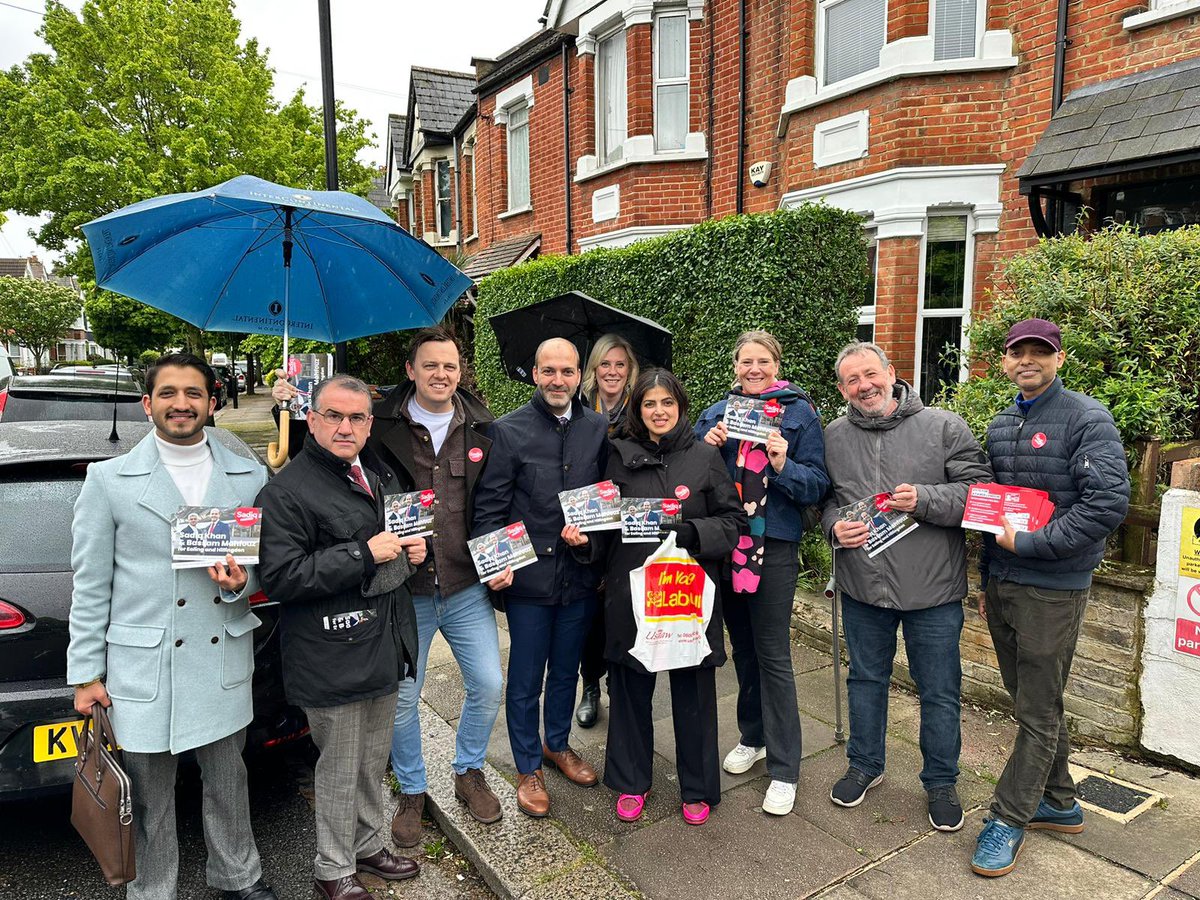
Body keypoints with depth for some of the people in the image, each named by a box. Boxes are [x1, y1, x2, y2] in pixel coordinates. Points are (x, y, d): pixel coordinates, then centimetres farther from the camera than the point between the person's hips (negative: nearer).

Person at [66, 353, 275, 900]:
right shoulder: (109, 480, -3)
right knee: (151, 803, 13)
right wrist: (86, 674, -1)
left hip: (223, 665, 2)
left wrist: (241, 583, -13)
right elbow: (91, 585, -1)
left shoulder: (250, 477, 3)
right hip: (143, 671, -2)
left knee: (228, 785, 18)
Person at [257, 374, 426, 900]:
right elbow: (279, 578, -23)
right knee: (340, 770, 8)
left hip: (383, 646, 8)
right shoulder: (286, 492, -15)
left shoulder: (379, 475, 11)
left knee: (374, 760, 22)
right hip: (332, 657, -7)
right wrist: (365, 554, -25)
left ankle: (367, 845, 42)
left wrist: (412, 550, 3)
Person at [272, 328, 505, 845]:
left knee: (489, 685, 6)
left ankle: (469, 773, 33)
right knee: (402, 697, 9)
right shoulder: (383, 426, -6)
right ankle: (411, 792, 34)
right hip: (404, 589, -2)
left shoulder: (481, 429, 3)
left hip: (466, 587, 2)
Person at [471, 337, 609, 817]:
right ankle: (528, 768, 31)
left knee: (566, 670, 21)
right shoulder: (509, 430, -7)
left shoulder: (599, 428, 2)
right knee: (526, 678, 11)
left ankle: (558, 744, 44)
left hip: (581, 575, 3)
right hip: (528, 577, -3)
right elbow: (489, 506, -7)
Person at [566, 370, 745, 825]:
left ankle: (698, 788, 30)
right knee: (630, 689, 12)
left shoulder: (705, 457, 0)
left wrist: (692, 533, -17)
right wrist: (584, 533, -11)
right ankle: (631, 782, 33)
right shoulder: (620, 457, 4)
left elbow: (733, 522, -1)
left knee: (693, 692, 9)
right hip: (630, 592, 1)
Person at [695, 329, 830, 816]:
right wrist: (706, 447, -9)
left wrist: (784, 466, -22)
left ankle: (784, 768, 11)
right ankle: (753, 736, 35)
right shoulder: (716, 413, 8)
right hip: (725, 544, 4)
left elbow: (818, 487, -5)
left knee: (772, 653, -1)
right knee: (742, 646, 16)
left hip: (774, 546, -4)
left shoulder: (800, 413, -3)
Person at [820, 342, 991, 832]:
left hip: (932, 589, -2)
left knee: (939, 691, 11)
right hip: (862, 587, 3)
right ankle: (865, 764, 40)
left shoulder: (943, 427, -8)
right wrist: (834, 527, -7)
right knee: (866, 679, 19)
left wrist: (925, 500, -23)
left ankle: (941, 782, 33)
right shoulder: (833, 437, 2)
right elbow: (823, 497, 13)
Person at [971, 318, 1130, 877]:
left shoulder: (1087, 420, -10)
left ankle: (1009, 820, 16)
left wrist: (1029, 544, -18)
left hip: (1052, 590, -7)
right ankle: (1059, 803, 35)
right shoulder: (1000, 426, 11)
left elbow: (1109, 502, -21)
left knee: (1038, 711, 5)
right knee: (1029, 700, 18)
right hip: (1002, 584, 7)